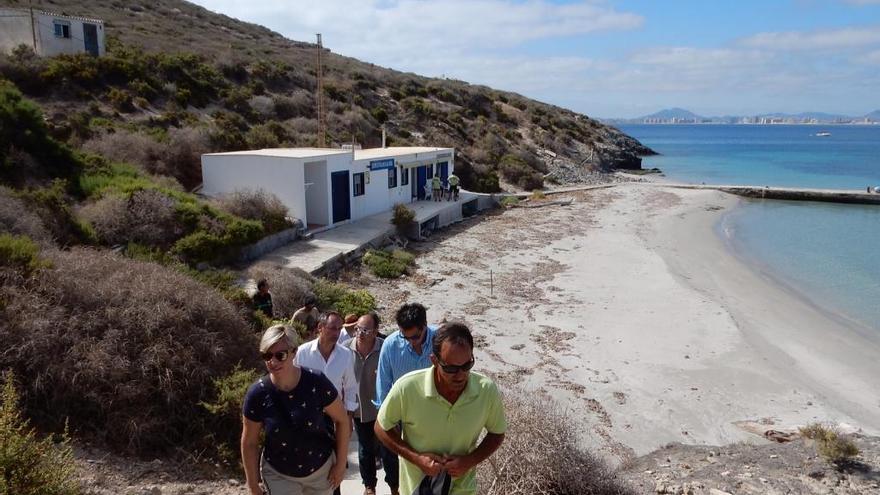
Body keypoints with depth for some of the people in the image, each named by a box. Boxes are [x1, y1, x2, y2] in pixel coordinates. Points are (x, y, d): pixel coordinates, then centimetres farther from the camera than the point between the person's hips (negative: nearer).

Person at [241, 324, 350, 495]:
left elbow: (341, 420, -7)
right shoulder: (257, 394, -18)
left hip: (322, 469, 0)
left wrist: (341, 464, -5)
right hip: (278, 475, 0)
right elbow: (249, 444, -6)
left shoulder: (317, 383, -21)